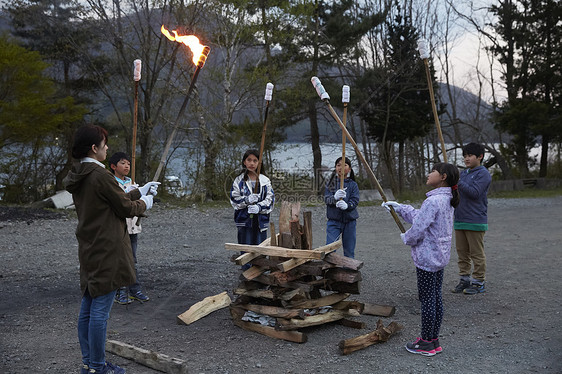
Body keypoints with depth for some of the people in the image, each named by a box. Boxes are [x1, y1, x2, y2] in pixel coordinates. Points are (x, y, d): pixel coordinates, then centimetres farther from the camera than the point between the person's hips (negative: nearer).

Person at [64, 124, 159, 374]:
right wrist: (144, 204, 9)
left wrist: (139, 192, 21)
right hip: (106, 250, -10)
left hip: (88, 250, 10)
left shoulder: (77, 176, 10)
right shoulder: (100, 175, -18)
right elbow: (125, 207, -11)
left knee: (87, 307, 14)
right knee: (101, 310, -2)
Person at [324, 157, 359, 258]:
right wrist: (335, 197, -31)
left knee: (349, 252, 8)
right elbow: (326, 198, -8)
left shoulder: (353, 185, 2)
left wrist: (346, 205, -32)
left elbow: (355, 201, -10)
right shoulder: (331, 183, 4)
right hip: (334, 220, 0)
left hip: (349, 221, 1)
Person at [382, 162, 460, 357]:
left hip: (427, 257, -9)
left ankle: (426, 344, 10)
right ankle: (434, 340, 24)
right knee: (436, 298, 14)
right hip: (440, 256, 9)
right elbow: (419, 215, 20)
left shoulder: (433, 201, -23)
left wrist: (406, 238, -2)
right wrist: (399, 208, 20)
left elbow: (418, 229, -23)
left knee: (427, 299, 0)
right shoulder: (447, 200, 9)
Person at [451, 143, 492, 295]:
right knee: (462, 253, 11)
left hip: (475, 221, -7)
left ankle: (479, 282, 8)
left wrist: (458, 182, -22)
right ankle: (464, 279, 20)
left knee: (477, 254, 0)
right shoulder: (463, 173, 17)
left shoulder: (483, 174, -7)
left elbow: (475, 192, -19)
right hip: (460, 220, 8)